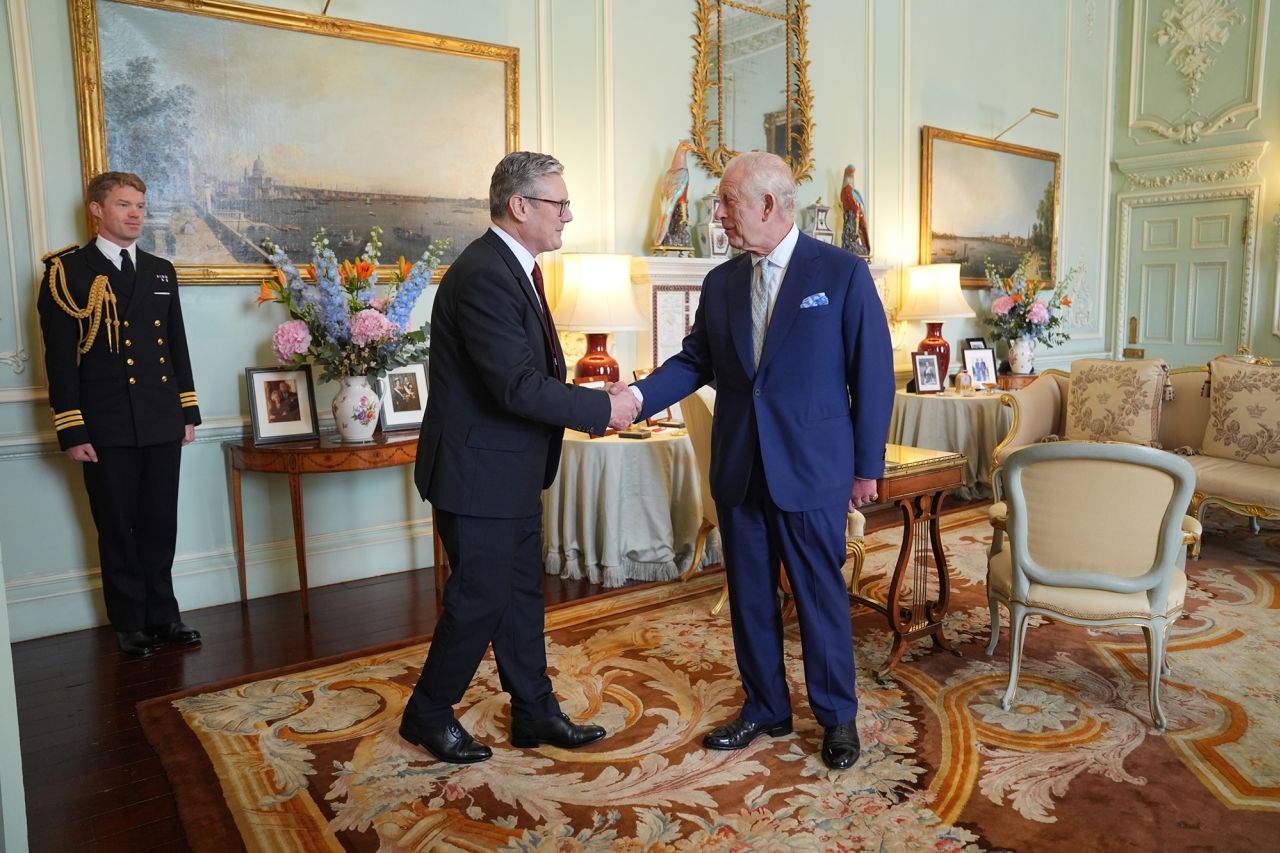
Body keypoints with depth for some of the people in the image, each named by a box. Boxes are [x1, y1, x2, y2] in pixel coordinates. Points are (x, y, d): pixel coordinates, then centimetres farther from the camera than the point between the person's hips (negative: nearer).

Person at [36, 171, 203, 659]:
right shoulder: (68, 271, -1)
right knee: (117, 530, 6)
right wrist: (71, 431, -10)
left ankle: (162, 615, 22)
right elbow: (59, 357, -5)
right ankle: (130, 625, 17)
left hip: (163, 425, 4)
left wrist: (188, 412, 12)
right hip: (107, 429, -4)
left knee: (160, 526, 10)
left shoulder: (161, 272, 13)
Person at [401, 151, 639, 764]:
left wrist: (581, 406, 2)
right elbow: (518, 386, -27)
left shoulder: (515, 268, 11)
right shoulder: (484, 275, -22)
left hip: (513, 469, 10)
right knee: (480, 599, 4)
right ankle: (428, 715, 25)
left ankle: (535, 712, 31)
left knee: (522, 594, 17)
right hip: (479, 471, -10)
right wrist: (602, 408, -18)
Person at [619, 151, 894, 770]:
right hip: (739, 470, 5)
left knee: (821, 597, 8)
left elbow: (873, 373, -5)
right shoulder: (721, 282, 7)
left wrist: (867, 467, -5)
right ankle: (765, 708, 33)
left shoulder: (842, 273, -7)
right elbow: (695, 362, 8)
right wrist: (637, 395, -10)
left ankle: (837, 717, 28)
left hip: (811, 470, -4)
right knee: (749, 596, 14)